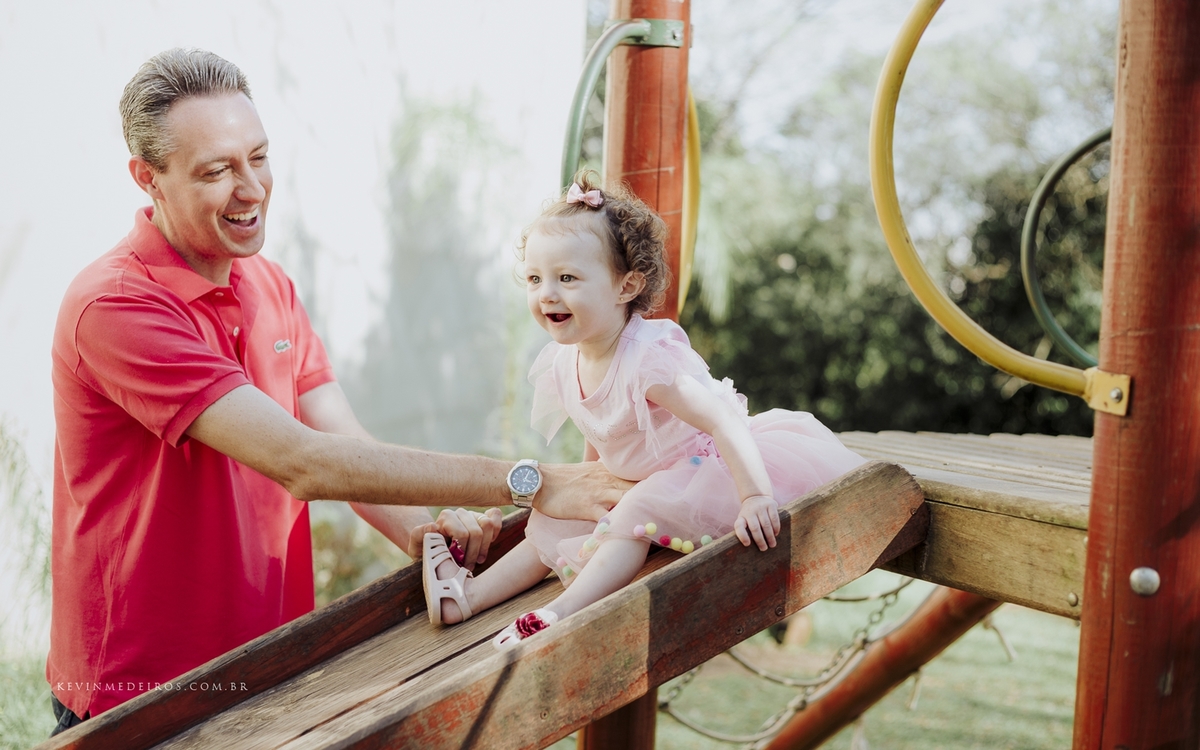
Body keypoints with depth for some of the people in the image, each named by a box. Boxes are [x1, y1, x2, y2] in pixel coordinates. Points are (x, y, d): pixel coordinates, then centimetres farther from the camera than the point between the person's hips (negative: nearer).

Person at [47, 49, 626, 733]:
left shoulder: (270, 286, 7)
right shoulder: (116, 305, -22)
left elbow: (344, 443, -3)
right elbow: (300, 463, -29)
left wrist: (417, 531, -24)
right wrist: (525, 484, -31)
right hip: (140, 696, -7)